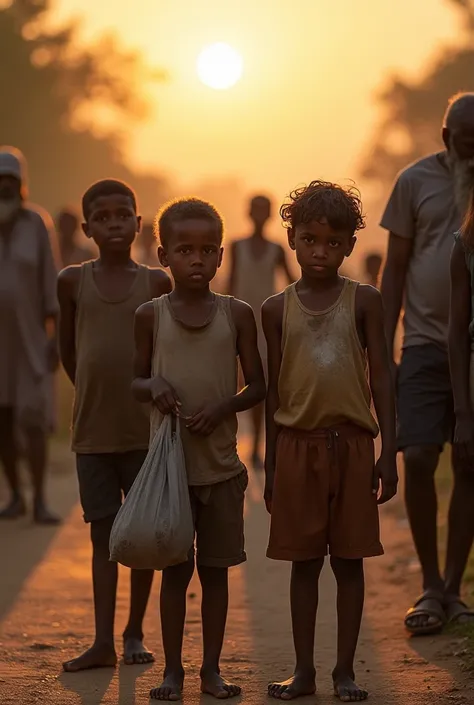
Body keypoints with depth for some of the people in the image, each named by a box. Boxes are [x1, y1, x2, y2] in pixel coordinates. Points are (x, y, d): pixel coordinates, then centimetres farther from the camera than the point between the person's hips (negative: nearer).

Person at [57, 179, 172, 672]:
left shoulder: (156, 283, -1)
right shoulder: (73, 281, 1)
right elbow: (67, 350, 11)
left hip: (146, 429, 0)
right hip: (93, 429, 0)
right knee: (103, 532, 4)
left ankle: (134, 632, 17)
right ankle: (103, 641, 4)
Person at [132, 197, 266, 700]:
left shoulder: (237, 314, 1)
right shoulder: (151, 315, 1)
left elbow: (257, 386, 4)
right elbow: (136, 381, 9)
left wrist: (222, 407, -14)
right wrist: (154, 386, -14)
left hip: (221, 462, 1)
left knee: (215, 568, 8)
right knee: (175, 569, 5)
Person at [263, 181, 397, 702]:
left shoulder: (363, 301, 2)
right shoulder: (278, 309, 5)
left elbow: (381, 378, 2)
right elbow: (275, 389, 9)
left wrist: (388, 453, -4)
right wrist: (270, 464, 8)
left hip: (351, 443, -1)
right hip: (298, 444, 1)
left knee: (349, 559, 4)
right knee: (303, 561, 7)